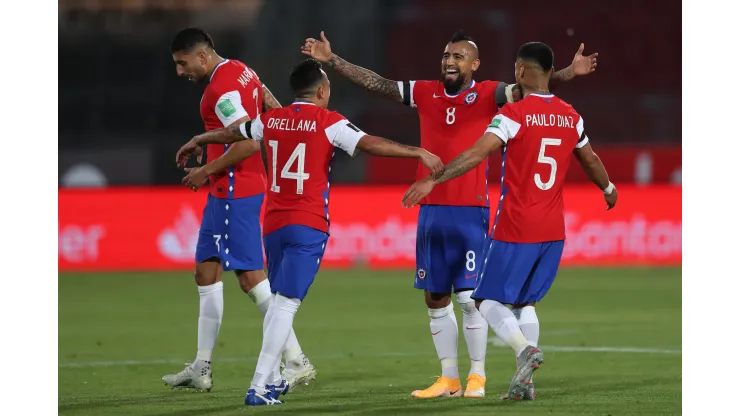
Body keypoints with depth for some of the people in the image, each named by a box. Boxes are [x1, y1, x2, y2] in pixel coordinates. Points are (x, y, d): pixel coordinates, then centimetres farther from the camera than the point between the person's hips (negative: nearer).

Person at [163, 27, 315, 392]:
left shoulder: (221, 89, -19)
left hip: (234, 193, -11)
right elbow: (275, 111, 19)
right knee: (206, 273, 12)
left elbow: (247, 143, -25)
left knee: (251, 277, -9)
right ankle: (201, 369, 15)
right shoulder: (241, 71, 11)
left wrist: (208, 170, -15)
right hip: (225, 194, 11)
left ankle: (297, 362, -6)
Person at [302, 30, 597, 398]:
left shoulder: (488, 95, -3)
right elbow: (375, 83, 15)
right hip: (430, 211, 5)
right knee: (435, 299, 8)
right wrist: (331, 60, 15)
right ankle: (449, 379, 17)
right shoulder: (425, 94, 10)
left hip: (470, 212, -5)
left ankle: (477, 376, 5)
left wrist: (567, 73, -32)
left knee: (468, 296, -6)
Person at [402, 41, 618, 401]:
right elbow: (590, 160, 24)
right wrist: (608, 189, 44)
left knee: (488, 300, 3)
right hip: (553, 231, 6)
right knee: (524, 302, 18)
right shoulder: (571, 117, 8)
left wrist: (433, 180, -22)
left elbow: (477, 154, -22)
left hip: (515, 229, -6)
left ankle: (524, 348, -22)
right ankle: (524, 380, 7)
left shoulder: (514, 114, -12)